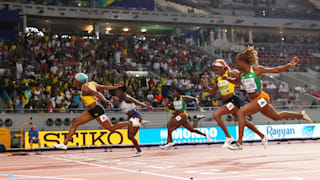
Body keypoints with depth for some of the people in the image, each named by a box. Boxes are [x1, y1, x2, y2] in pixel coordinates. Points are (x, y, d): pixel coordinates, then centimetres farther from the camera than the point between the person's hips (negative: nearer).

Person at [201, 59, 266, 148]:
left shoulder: (231, 74, -9)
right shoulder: (218, 79, 11)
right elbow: (213, 93, 15)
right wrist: (205, 87, 1)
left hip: (233, 101, -8)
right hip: (227, 102, 8)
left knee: (216, 114, -21)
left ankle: (228, 137, -12)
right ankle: (262, 136, 32)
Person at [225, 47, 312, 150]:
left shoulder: (256, 69, -14)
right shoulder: (241, 74, 3)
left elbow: (276, 70, -7)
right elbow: (236, 81, 25)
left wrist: (290, 65, -14)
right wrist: (227, 79, 6)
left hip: (261, 99, -8)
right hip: (254, 100, 8)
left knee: (240, 113, -22)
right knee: (277, 117, 22)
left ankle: (239, 143, -21)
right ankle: (302, 115, 40)